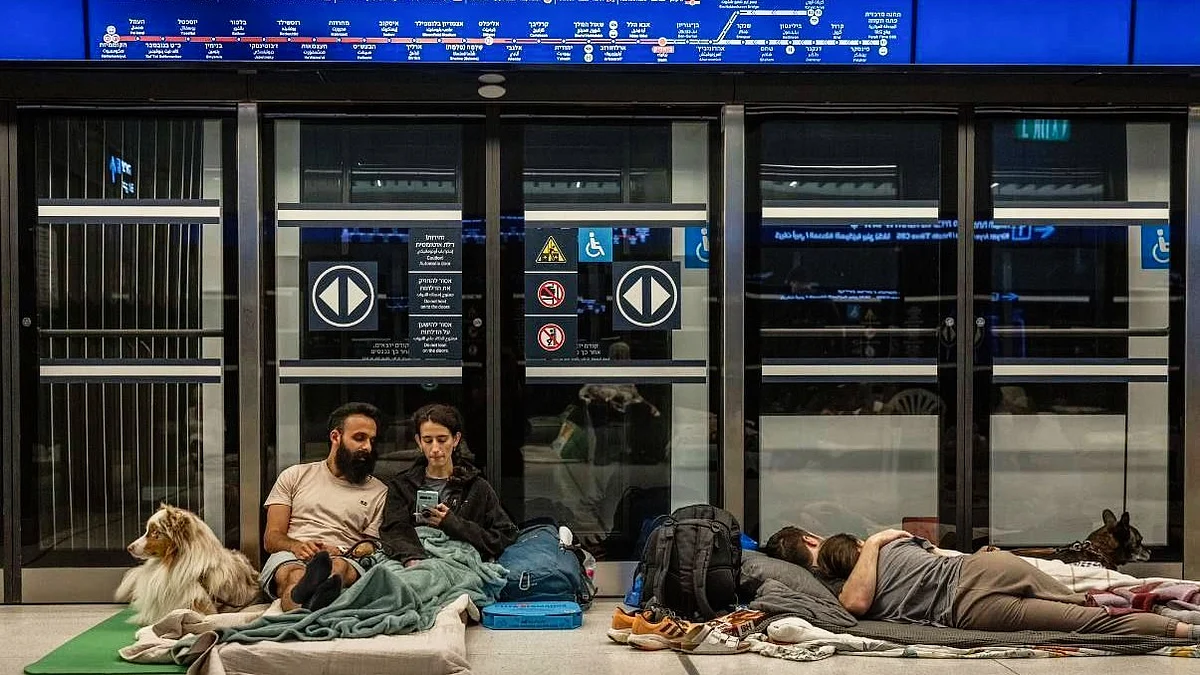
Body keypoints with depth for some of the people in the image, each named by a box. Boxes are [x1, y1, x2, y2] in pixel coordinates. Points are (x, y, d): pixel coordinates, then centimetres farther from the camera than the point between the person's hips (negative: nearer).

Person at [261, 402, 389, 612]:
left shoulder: (378, 491, 20)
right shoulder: (295, 476, 22)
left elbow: (374, 553, 13)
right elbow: (271, 538, 14)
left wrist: (340, 553, -9)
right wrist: (296, 546, -10)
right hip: (290, 557, 1)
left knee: (339, 567, -39)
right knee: (295, 574, -38)